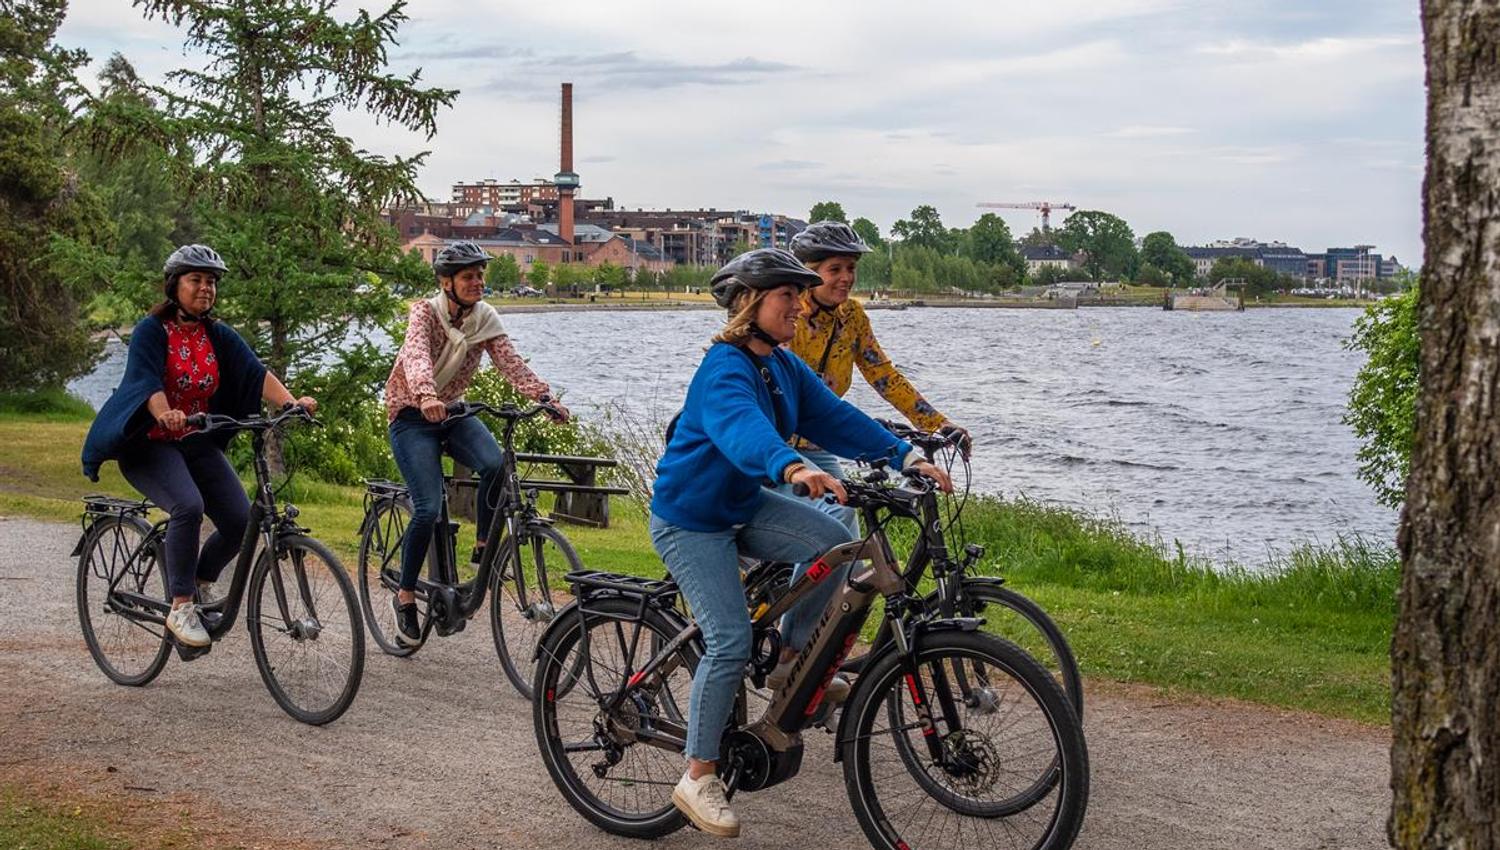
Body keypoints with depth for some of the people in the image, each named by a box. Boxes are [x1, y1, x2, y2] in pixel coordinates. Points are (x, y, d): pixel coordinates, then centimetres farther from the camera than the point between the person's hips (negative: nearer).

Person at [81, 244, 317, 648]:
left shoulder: (220, 336, 3)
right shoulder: (151, 330, -10)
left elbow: (255, 372, -11)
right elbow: (147, 381, -25)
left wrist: (292, 402, -30)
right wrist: (166, 414, -47)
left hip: (197, 444, 5)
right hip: (149, 444, -5)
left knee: (241, 520, -11)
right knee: (189, 506, -32)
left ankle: (199, 587, 17)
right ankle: (180, 608, -20)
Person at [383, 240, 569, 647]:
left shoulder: (485, 317, -3)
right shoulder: (425, 312, -16)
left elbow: (510, 362, -15)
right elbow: (416, 355, -36)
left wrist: (545, 397, -33)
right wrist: (427, 397, -56)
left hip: (453, 412, 4)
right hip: (412, 415, -4)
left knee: (495, 464, -28)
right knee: (429, 509, -17)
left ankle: (484, 545, -6)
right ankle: (405, 596, 1)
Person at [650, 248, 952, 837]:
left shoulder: (783, 367, 3)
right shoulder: (725, 368, -24)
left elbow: (835, 417, -1)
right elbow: (741, 426, -45)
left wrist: (906, 456, -13)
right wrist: (793, 468, -64)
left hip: (742, 506, 8)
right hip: (689, 519, -8)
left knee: (832, 540, -12)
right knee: (731, 643, -14)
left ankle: (793, 657, 8)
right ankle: (697, 779, -1)